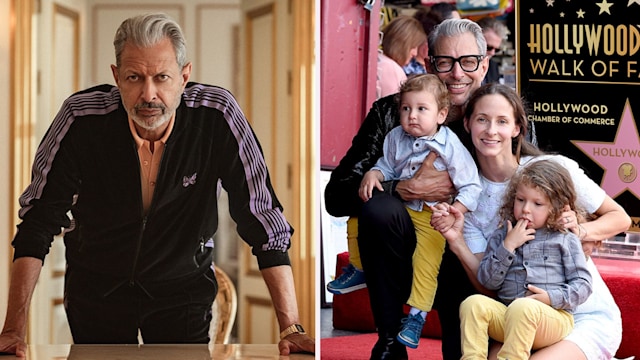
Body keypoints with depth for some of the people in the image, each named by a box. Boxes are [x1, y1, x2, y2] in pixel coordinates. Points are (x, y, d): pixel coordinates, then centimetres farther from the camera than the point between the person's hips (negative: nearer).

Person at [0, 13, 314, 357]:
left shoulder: (217, 116, -23)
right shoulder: (81, 117, -22)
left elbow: (264, 220, -18)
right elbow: (39, 219, -15)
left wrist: (291, 328, -23)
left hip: (184, 287, 0)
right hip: (95, 287, 1)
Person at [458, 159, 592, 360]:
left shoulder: (565, 240, 12)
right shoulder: (501, 237, 19)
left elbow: (582, 285, 6)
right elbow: (488, 281, 8)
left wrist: (553, 297, -11)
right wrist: (508, 246, -1)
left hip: (553, 317, -3)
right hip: (506, 317, 3)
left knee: (522, 308, -37)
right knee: (473, 303, -25)